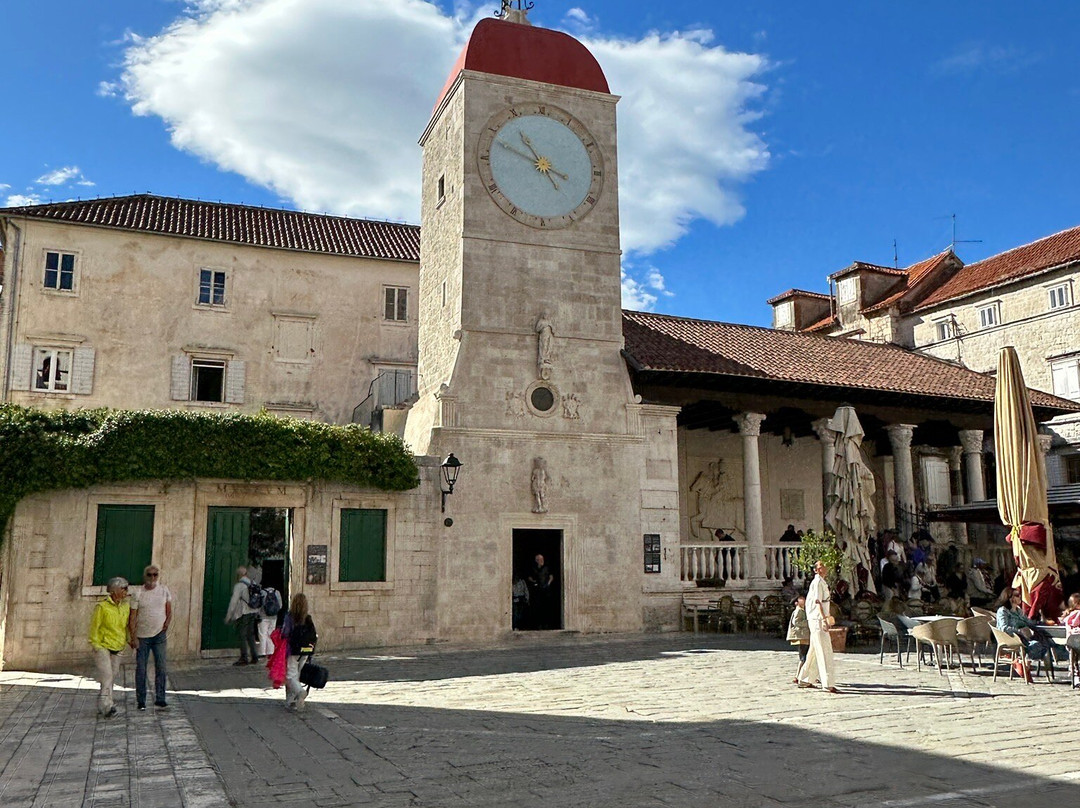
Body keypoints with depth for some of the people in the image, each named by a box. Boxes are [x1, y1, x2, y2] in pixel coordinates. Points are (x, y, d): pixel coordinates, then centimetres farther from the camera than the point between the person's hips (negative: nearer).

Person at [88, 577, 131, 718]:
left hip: (117, 648, 6)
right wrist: (95, 644, -10)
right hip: (102, 647, -6)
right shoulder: (102, 606, -12)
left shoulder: (126, 606, 6)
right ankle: (107, 706, -16)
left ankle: (101, 706, 22)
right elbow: (94, 626, -8)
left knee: (112, 676, 10)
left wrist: (130, 639, 10)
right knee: (107, 676, -15)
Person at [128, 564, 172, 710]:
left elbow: (169, 610, 10)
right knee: (140, 669, 5)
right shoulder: (138, 594, -5)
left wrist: (167, 622, -8)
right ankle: (140, 701, 16)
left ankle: (160, 700, 2)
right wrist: (133, 637, -10)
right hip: (142, 636, -1)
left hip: (159, 635, 1)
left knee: (161, 668, -2)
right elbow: (132, 617, -5)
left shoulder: (164, 590, 2)